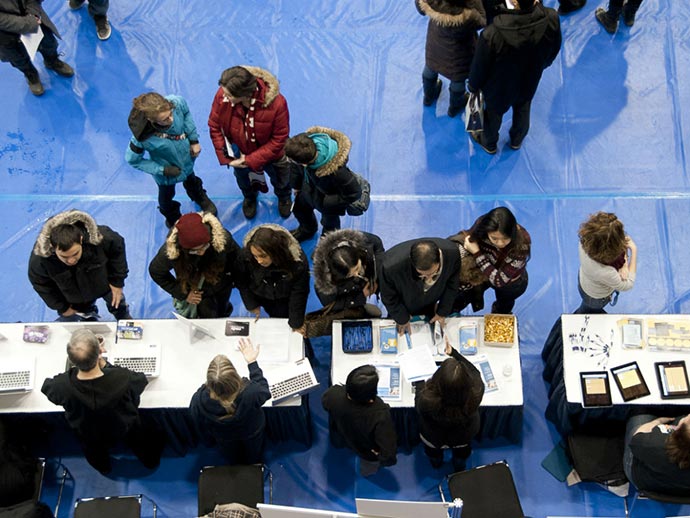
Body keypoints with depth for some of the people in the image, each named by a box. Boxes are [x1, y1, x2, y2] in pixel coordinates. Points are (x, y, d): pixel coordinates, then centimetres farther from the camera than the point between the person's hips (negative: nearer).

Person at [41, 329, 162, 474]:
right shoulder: (124, 379, -43)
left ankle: (103, 467, 66)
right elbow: (141, 380, -16)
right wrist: (105, 365, -8)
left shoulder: (62, 386, -39)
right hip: (125, 429, 0)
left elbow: (46, 387, -12)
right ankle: (150, 461, 61)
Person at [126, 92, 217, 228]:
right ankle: (173, 218, 65)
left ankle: (200, 198, 73)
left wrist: (194, 140, -13)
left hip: (187, 158, 3)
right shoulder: (142, 136, -43)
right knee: (166, 195, 30)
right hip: (166, 173, -3)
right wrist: (163, 170, -23)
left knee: (191, 181, 37)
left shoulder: (177, 102, -38)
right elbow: (132, 160, -23)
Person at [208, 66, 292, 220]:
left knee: (281, 181, 31)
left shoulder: (276, 103, -40)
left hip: (271, 154, -2)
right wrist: (225, 156, -21)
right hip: (239, 154, 2)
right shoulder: (222, 95, -34)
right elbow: (215, 127, -16)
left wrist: (252, 160, -28)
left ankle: (284, 197, 68)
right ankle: (249, 197, 71)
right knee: (244, 181, 34)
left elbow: (279, 139, -28)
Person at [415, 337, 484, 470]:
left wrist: (420, 384, -3)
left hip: (434, 439, -1)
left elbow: (419, 409, -17)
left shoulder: (427, 399, -44)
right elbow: (475, 372, -17)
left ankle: (436, 463, 66)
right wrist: (454, 352, -12)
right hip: (464, 438, 1)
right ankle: (459, 468, 67)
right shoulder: (475, 394, -41)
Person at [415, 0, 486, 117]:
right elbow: (481, 21, -23)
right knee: (458, 78, 29)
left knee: (430, 68, 35)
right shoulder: (467, 16, -45)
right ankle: (455, 107, 58)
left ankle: (429, 97, 65)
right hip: (457, 52, -3)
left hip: (434, 43, 3)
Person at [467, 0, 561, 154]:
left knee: (493, 114, 29)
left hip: (499, 89, -3)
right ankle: (517, 140, 64)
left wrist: (473, 85, 0)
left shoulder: (492, 35, -44)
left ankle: (489, 143, 59)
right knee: (522, 112, 34)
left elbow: (479, 66, -23)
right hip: (529, 83, 3)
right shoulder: (551, 19, -32)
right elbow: (553, 52, -10)